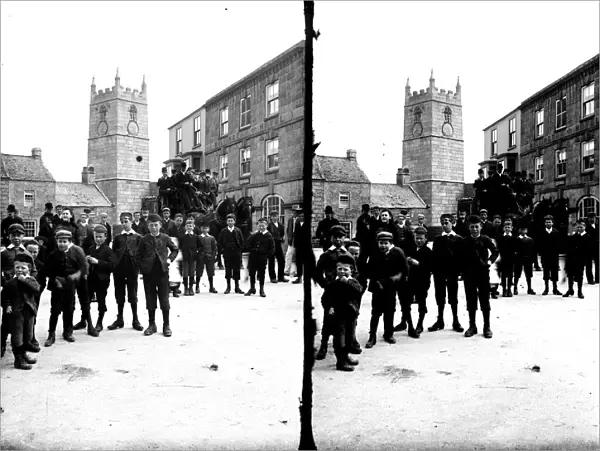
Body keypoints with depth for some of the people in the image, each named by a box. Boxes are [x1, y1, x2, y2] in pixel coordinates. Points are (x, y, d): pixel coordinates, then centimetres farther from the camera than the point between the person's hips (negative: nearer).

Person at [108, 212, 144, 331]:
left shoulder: (138, 237, 3)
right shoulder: (118, 237, 10)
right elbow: (113, 253, 8)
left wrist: (137, 266, -9)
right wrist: (114, 266, -3)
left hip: (132, 269, -2)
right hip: (119, 269, 2)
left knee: (133, 295, 3)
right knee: (119, 295, 9)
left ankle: (135, 320, 12)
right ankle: (119, 320, 19)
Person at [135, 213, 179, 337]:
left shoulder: (165, 238, 2)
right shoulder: (144, 239, 3)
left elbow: (175, 249, 15)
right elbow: (138, 255, 9)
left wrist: (170, 259, 2)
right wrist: (142, 267, -1)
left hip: (162, 272, -1)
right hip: (148, 273, 1)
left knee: (164, 300, 2)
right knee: (150, 300, 7)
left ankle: (166, 325, 9)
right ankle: (151, 325, 18)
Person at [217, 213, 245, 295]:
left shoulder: (238, 231, 2)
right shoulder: (223, 231, 3)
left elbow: (242, 241, 7)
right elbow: (219, 242, 9)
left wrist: (240, 249, -1)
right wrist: (222, 250, 0)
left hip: (236, 253, 0)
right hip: (227, 253, 0)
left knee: (236, 270, 3)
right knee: (228, 270, 3)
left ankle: (237, 287, 10)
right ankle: (228, 287, 11)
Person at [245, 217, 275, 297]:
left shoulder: (269, 236, -3)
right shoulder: (254, 235, 3)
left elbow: (272, 248, -2)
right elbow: (249, 244, -2)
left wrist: (267, 255, -8)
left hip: (262, 257, -2)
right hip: (253, 257, 3)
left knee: (261, 274, 4)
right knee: (252, 273, 9)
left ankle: (262, 290, 15)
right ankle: (252, 289, 23)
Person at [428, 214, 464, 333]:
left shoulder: (458, 239, -1)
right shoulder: (438, 239, 8)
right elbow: (434, 256, 4)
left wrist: (458, 270, -10)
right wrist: (434, 270, -4)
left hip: (452, 272, -2)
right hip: (439, 272, 3)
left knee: (453, 297, 6)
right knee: (440, 297, 8)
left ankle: (455, 321, 14)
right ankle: (440, 321, 16)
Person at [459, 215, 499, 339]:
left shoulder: (485, 239, -2)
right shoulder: (464, 242, 2)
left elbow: (495, 251, 6)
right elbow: (460, 258, 5)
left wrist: (490, 261, -7)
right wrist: (463, 271, -2)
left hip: (483, 273, -1)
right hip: (469, 275, 2)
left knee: (485, 300, 3)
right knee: (471, 301, 7)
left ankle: (487, 327, 10)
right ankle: (472, 326, 16)